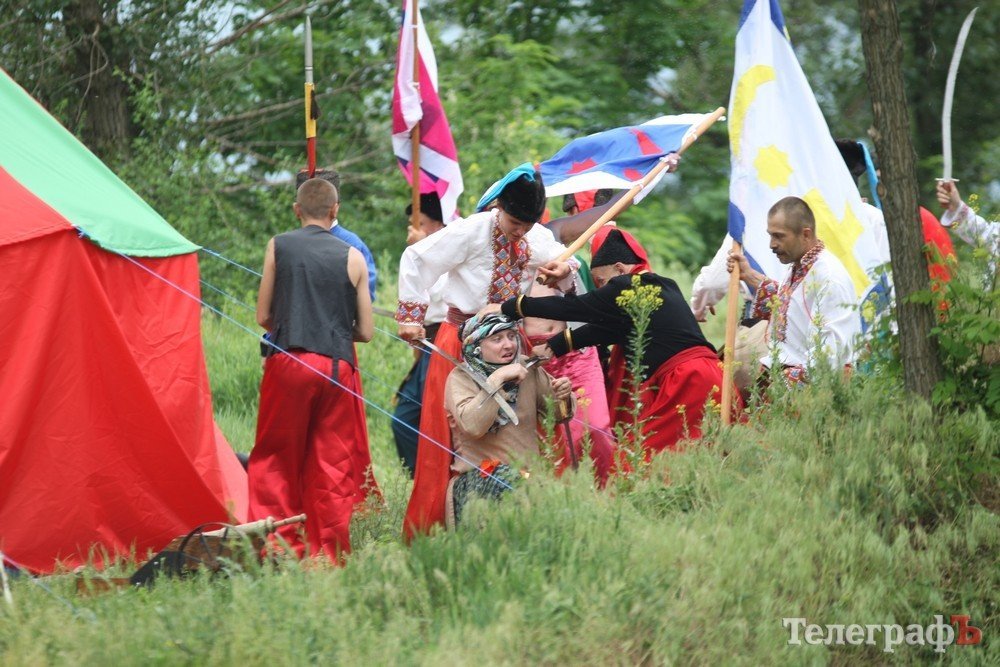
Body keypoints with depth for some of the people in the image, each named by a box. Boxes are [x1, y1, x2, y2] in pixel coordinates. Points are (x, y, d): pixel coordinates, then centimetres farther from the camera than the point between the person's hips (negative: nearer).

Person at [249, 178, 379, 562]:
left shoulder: (279, 247, 3)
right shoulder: (352, 258, 4)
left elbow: (263, 317, 6)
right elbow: (366, 331, 6)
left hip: (288, 362, 0)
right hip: (337, 367, 0)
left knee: (275, 459, 7)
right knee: (333, 465, 5)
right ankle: (329, 552, 4)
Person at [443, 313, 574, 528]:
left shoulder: (527, 367, 9)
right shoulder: (460, 378, -4)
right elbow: (472, 425, -22)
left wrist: (562, 396, -7)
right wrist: (497, 379, -23)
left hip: (528, 468, 5)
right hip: (477, 476, -5)